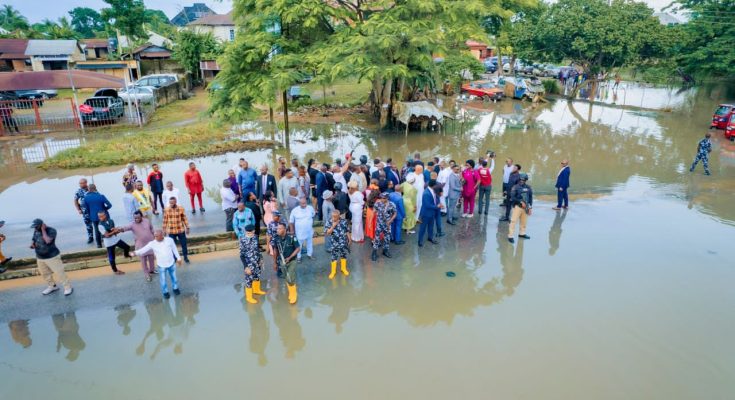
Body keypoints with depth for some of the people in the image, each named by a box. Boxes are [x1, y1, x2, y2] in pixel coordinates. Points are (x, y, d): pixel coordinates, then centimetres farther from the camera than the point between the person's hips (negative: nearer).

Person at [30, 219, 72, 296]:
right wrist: (32, 244, -8)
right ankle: (52, 286, 38)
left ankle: (68, 287, 7)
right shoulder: (36, 231, 2)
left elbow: (48, 241, -33)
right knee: (45, 273, 18)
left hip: (52, 257, -7)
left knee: (59, 273, -3)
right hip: (40, 258, 7)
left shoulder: (51, 230, -19)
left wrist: (43, 230, -26)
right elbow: (33, 239, 15)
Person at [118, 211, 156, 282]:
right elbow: (125, 228, -36)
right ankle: (147, 274, 22)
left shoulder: (147, 221, -8)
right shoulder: (132, 225, -17)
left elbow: (152, 229, 5)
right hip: (141, 245, -3)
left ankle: (152, 270, 42)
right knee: (143, 260, 7)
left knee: (151, 258, 19)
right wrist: (119, 229, -58)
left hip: (150, 243, 3)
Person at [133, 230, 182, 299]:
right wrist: (136, 252, -33)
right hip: (161, 265, 0)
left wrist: (178, 258, 4)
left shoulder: (169, 240, -13)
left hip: (171, 263, 0)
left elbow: (174, 249, -3)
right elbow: (144, 249, -16)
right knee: (163, 279, 13)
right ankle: (165, 292, 34)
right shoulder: (152, 243, -15)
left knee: (173, 277, 18)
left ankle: (175, 288, 41)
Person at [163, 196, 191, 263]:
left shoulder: (181, 208, -11)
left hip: (181, 230, 0)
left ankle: (186, 257, 29)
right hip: (171, 231, 0)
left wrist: (187, 228, 1)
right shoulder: (166, 210, -10)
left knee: (183, 244, 11)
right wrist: (164, 230, 4)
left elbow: (184, 219, -1)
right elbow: (165, 220, -1)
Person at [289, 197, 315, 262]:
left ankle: (309, 254, 40)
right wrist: (292, 230, -1)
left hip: (309, 231, 3)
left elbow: (313, 215, 13)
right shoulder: (294, 210, -15)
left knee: (310, 243, 19)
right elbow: (291, 222, -4)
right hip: (299, 232, -3)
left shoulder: (310, 208, -9)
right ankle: (298, 256, 27)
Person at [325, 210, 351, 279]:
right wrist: (333, 226, -26)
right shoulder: (328, 222, -13)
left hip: (343, 242, 2)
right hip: (335, 244, -2)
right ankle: (333, 271, 24)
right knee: (334, 257, 7)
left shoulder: (343, 221, -8)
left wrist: (350, 239, 4)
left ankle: (343, 268, 38)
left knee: (344, 255, 17)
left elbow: (347, 231, 2)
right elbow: (326, 233, -19)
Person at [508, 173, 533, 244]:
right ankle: (510, 236, -6)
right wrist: (521, 202, -18)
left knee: (524, 221, 14)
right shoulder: (515, 187, -7)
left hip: (525, 207, 5)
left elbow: (530, 197, 12)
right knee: (514, 221, -8)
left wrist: (530, 207, 8)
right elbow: (513, 197, -14)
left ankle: (522, 233, 33)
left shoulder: (528, 188, 7)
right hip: (517, 206, -5)